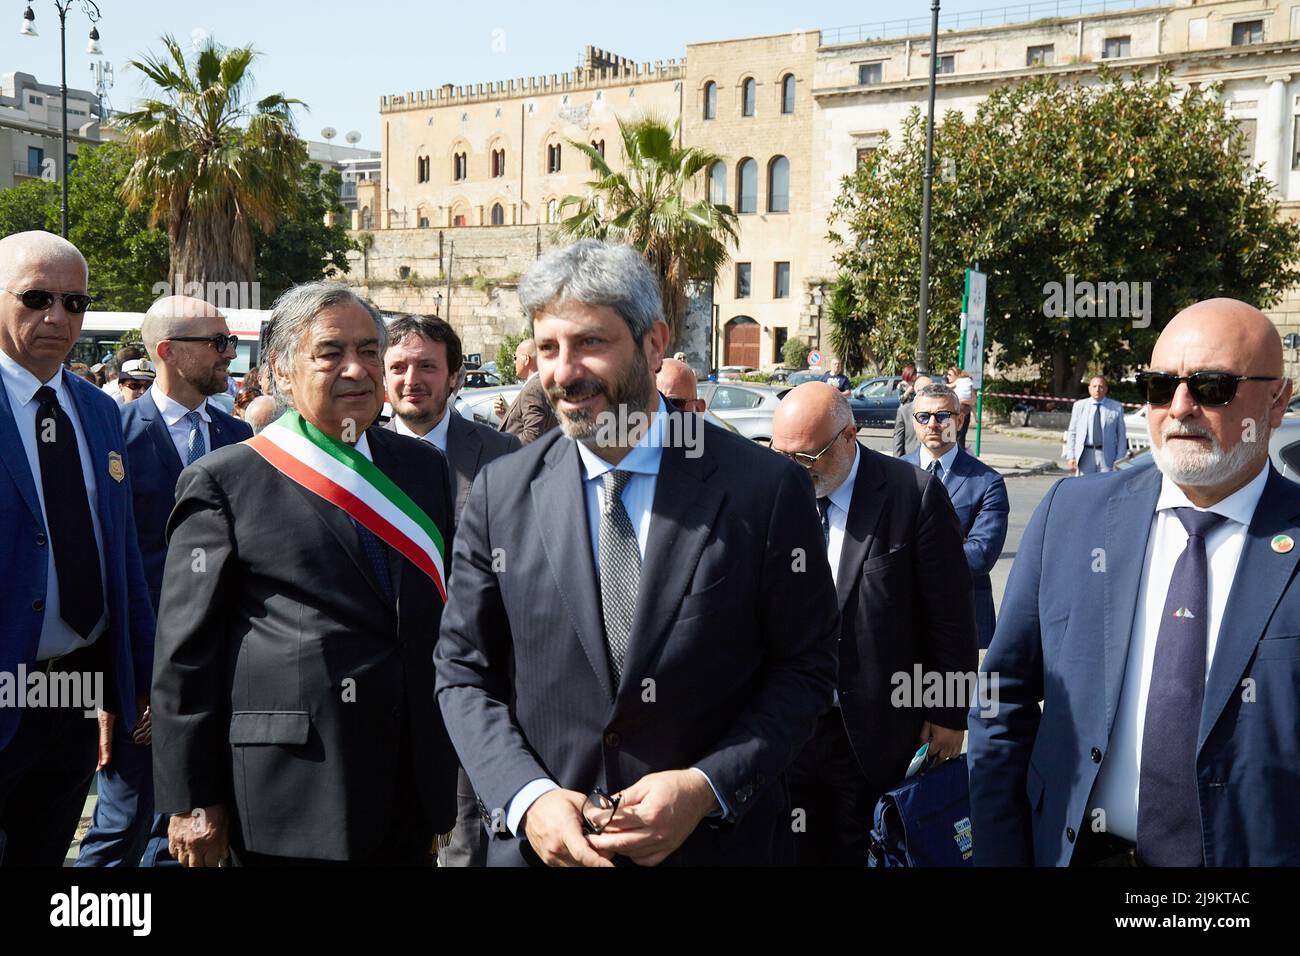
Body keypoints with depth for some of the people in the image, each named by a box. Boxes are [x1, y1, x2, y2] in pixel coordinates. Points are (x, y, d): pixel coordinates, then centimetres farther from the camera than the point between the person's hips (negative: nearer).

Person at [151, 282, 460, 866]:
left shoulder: (426, 467, 9)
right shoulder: (223, 480, -4)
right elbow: (186, 653, -5)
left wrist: (457, 762, 11)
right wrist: (192, 799, -6)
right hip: (289, 791, -4)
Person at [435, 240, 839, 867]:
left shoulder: (767, 490, -11)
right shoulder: (499, 495, -5)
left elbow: (804, 668, -6)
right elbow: (464, 673, 0)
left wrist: (707, 787, -17)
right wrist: (525, 797, -14)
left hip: (716, 838, -1)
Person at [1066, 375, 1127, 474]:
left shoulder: (1116, 407, 4)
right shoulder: (1079, 406, 8)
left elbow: (1121, 436, 5)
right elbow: (1072, 433, 8)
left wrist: (1119, 460, -2)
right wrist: (1071, 456, -1)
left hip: (1106, 458, -1)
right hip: (1085, 456, 1)